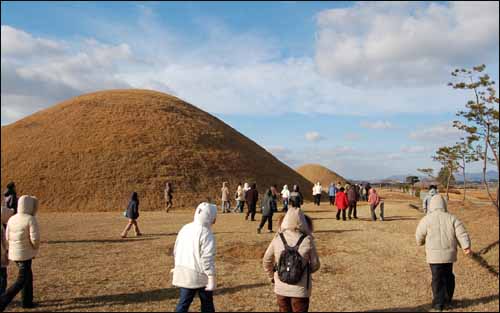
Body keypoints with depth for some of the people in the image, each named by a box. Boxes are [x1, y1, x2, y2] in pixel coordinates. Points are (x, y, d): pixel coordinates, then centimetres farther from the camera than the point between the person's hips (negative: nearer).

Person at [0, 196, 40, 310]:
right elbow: (35, 239, -21)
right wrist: (35, 248, -1)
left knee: (28, 276, 22)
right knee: (21, 281, 0)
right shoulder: (31, 220, -18)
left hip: (14, 253, 8)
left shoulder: (12, 219, 4)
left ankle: (27, 301, 29)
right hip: (25, 254, -8)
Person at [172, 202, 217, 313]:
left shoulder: (185, 228, 5)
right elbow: (207, 258, -21)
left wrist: (176, 266, 24)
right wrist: (211, 278, -17)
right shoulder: (206, 234, -18)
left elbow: (176, 250, 13)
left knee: (184, 302, 12)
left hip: (183, 272, 6)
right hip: (200, 275, -6)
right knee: (207, 302, 12)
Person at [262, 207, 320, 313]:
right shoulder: (307, 240, -14)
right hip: (300, 290, -2)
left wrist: (272, 277, 15)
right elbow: (315, 265, -6)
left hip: (281, 288, 2)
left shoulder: (277, 239, -8)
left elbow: (266, 261, 0)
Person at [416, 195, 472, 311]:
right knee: (448, 277, 17)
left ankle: (438, 303, 8)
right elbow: (461, 233, -6)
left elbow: (419, 236, 3)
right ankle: (447, 301, 26)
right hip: (449, 254, 3)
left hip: (434, 255, -3)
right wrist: (466, 247, -8)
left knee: (438, 279, 5)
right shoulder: (452, 218, 2)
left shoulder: (426, 219, -5)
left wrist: (421, 242, 24)